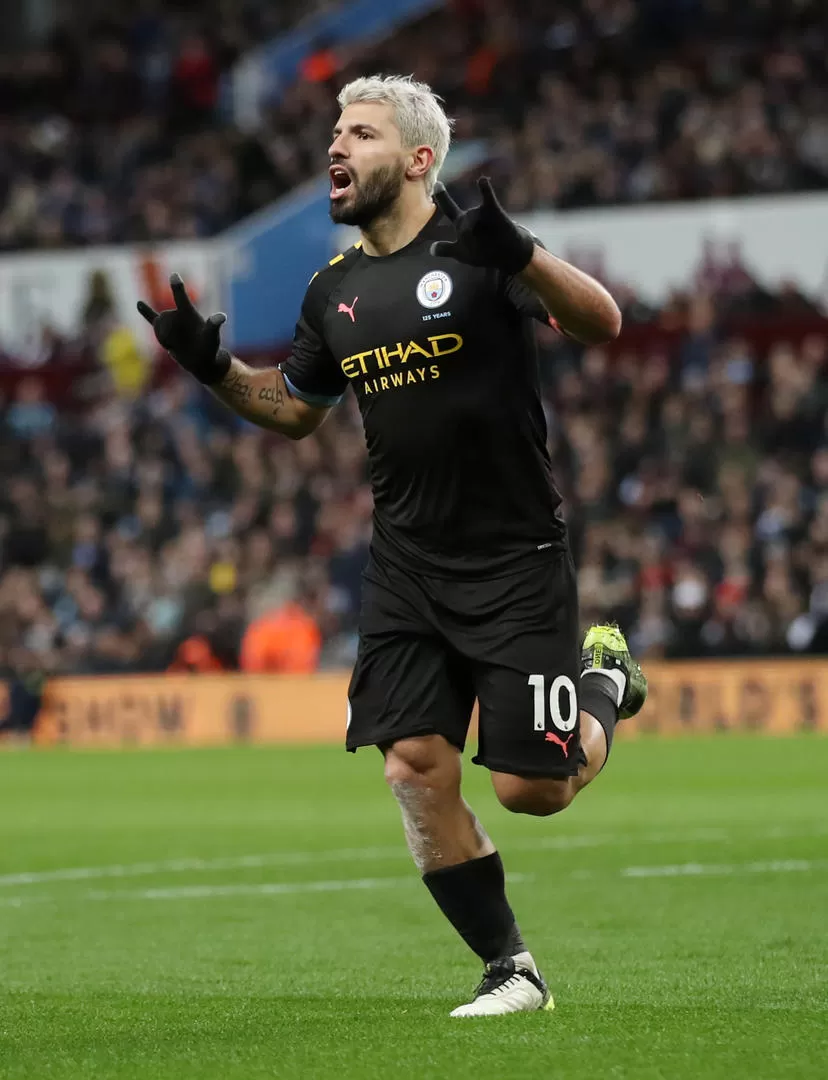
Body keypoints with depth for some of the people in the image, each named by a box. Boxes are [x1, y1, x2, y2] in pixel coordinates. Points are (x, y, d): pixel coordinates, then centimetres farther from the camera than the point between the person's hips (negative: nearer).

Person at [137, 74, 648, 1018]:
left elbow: (603, 322, -17)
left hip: (515, 559, -5)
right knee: (416, 772, -5)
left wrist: (522, 255, -32)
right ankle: (510, 972, 8)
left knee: (530, 790, -5)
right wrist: (212, 366, 6)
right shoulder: (336, 290, 10)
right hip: (406, 566, 6)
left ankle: (602, 677, 27)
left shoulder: (472, 249, -10)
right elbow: (294, 408, 23)